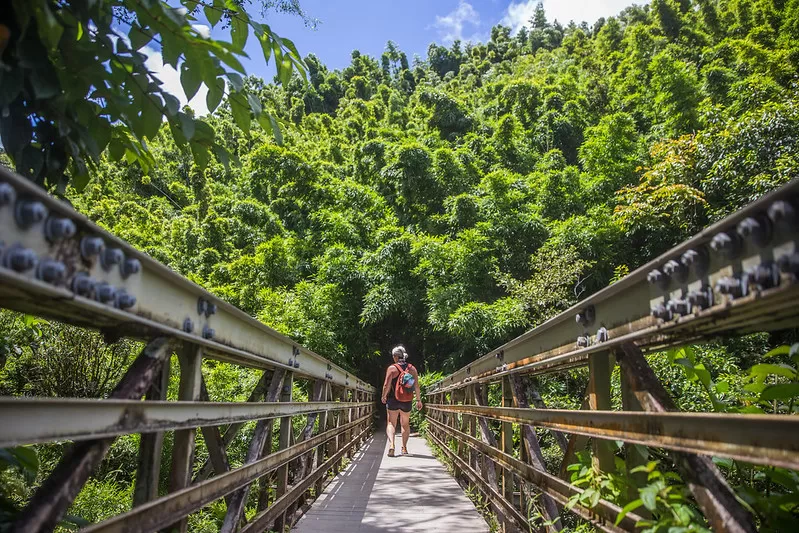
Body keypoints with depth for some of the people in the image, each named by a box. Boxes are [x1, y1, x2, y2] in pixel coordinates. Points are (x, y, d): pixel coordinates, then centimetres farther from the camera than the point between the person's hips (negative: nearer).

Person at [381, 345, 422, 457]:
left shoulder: (392, 368, -9)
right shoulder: (412, 369, 2)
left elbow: (386, 385, -11)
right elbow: (416, 386, -1)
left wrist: (384, 396, 5)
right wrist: (418, 400, 7)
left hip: (393, 400, -3)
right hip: (407, 401, 3)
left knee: (391, 424, 3)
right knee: (405, 424, 18)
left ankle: (391, 444, -18)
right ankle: (404, 448, 19)